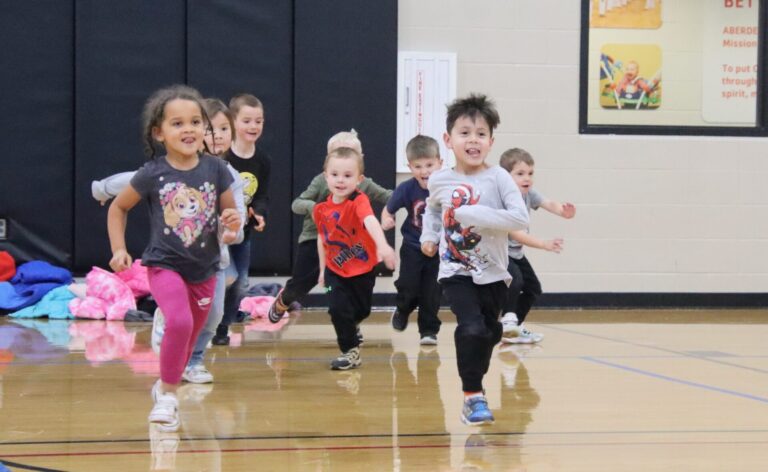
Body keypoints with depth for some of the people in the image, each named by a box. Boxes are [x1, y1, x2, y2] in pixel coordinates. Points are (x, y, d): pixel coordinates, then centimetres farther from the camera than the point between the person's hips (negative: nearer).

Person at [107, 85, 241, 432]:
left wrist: (232, 225, -18)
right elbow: (118, 208, 3)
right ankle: (167, 395, -9)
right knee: (179, 322, -27)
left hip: (204, 270, 4)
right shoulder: (152, 174, -13)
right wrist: (119, 250, -6)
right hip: (165, 265, -3)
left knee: (188, 338, 16)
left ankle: (165, 387, 42)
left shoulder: (215, 170, -9)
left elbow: (230, 214, 4)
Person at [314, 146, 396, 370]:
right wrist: (322, 268, 12)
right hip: (335, 270, 2)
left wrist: (382, 245, -66)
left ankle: (348, 328, 50)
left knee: (362, 310, 15)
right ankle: (350, 351, 6)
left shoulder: (359, 201, -26)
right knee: (338, 308, -14)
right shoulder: (321, 209, -11)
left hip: (363, 269, -2)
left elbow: (371, 221, -48)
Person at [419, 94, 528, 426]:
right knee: (472, 329, -21)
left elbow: (520, 218, -21)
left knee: (489, 333, 15)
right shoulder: (439, 181, -1)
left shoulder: (497, 178, -10)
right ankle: (472, 396, -9)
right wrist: (428, 236, 6)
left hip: (492, 274, 1)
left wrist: (474, 214, -25)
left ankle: (473, 384, 40)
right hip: (456, 273, -1)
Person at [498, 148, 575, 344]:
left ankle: (514, 328, 21)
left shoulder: (528, 193, -8)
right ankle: (508, 319, -22)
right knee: (514, 279, -32)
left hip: (515, 253, 8)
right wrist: (545, 245, -46)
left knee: (533, 288, 11)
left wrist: (563, 211, -49)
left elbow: (548, 204, -25)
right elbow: (516, 234, -37)